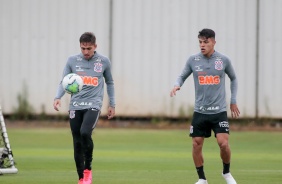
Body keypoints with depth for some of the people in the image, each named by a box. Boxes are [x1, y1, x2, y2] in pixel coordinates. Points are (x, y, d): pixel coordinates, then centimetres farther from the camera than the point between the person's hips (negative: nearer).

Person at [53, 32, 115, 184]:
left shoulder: (104, 62, 4)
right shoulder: (72, 61, 4)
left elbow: (109, 83, 17)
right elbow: (64, 82, 4)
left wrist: (112, 104, 17)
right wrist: (58, 98, -13)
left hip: (93, 104, -2)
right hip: (75, 106, 2)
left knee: (85, 132, -27)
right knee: (77, 143, 2)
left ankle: (88, 169, -8)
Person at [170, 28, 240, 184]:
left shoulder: (223, 60, -1)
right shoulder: (193, 60, -1)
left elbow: (233, 79, 15)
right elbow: (182, 76, 11)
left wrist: (233, 101, 13)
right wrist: (177, 85, -12)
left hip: (219, 111, -1)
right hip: (200, 111, 1)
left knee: (223, 143, -13)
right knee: (196, 145, -2)